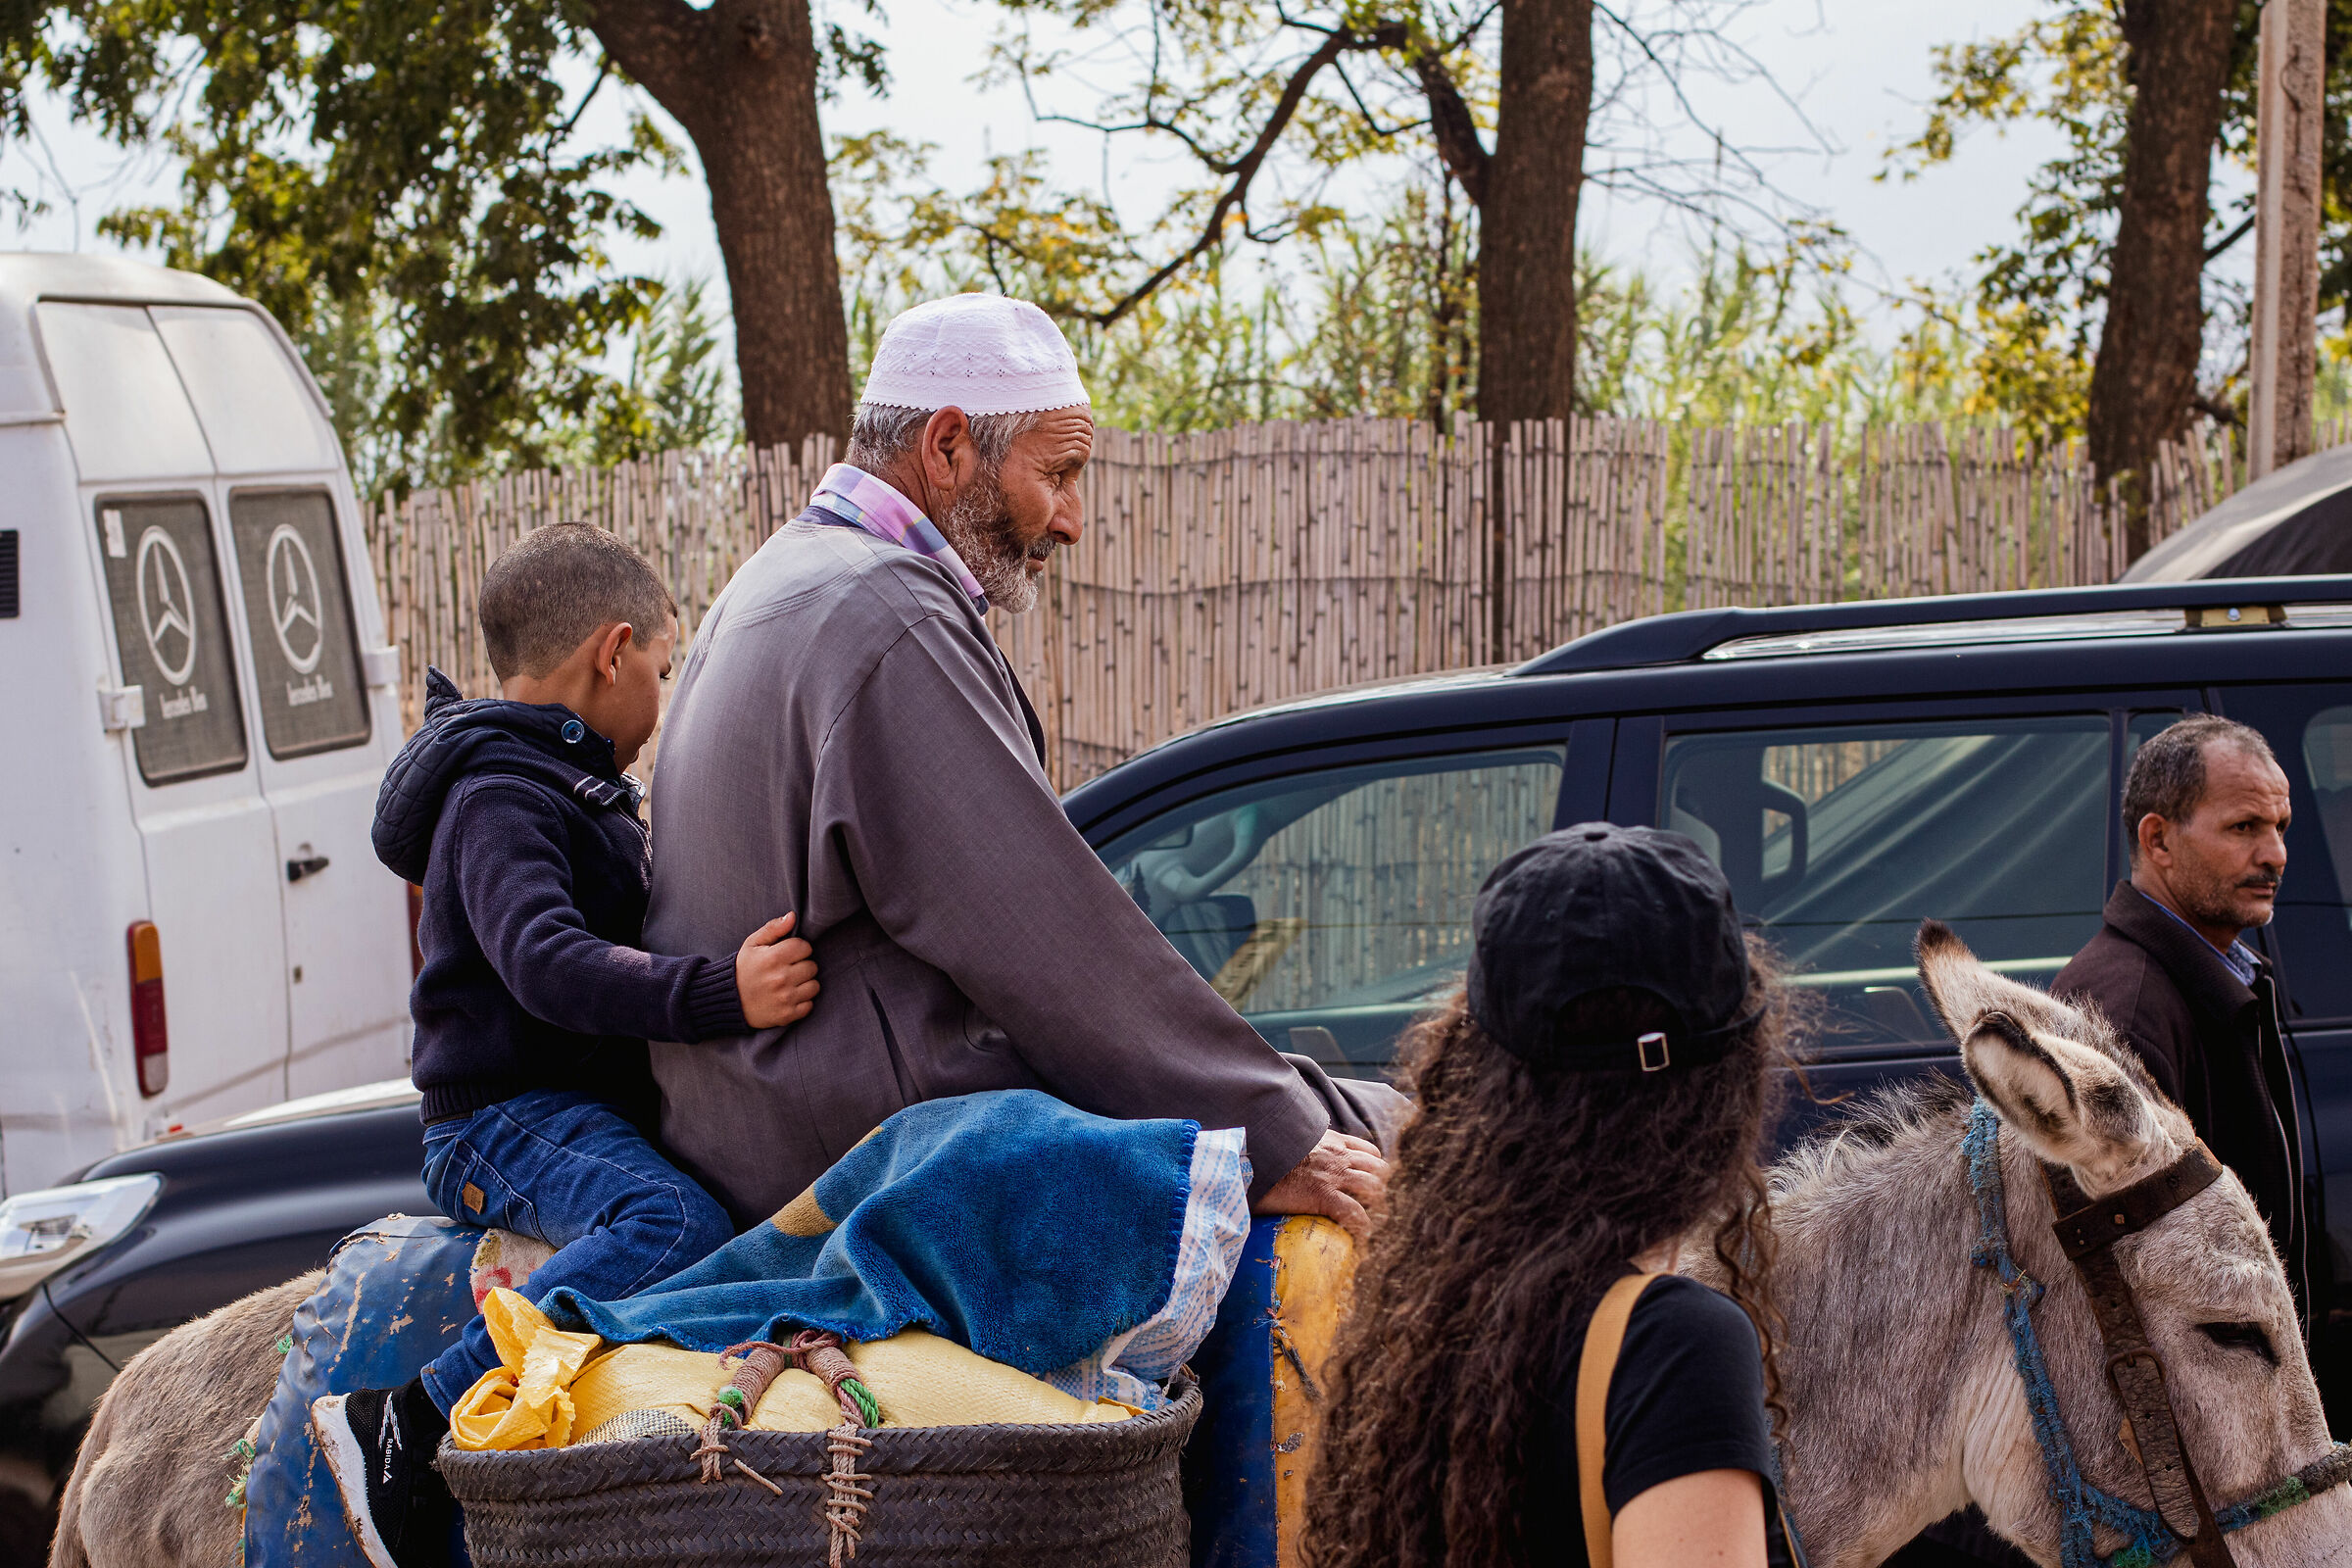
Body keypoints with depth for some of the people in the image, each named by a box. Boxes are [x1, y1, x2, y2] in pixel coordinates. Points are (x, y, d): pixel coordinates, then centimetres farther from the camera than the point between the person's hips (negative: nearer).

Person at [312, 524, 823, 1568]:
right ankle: (407, 1428, -33)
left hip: (590, 1112, 10)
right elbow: (546, 964, -28)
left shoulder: (575, 792, 22)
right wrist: (718, 994, -38)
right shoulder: (498, 798, -12)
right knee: (675, 1225, -35)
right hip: (505, 1120, -10)